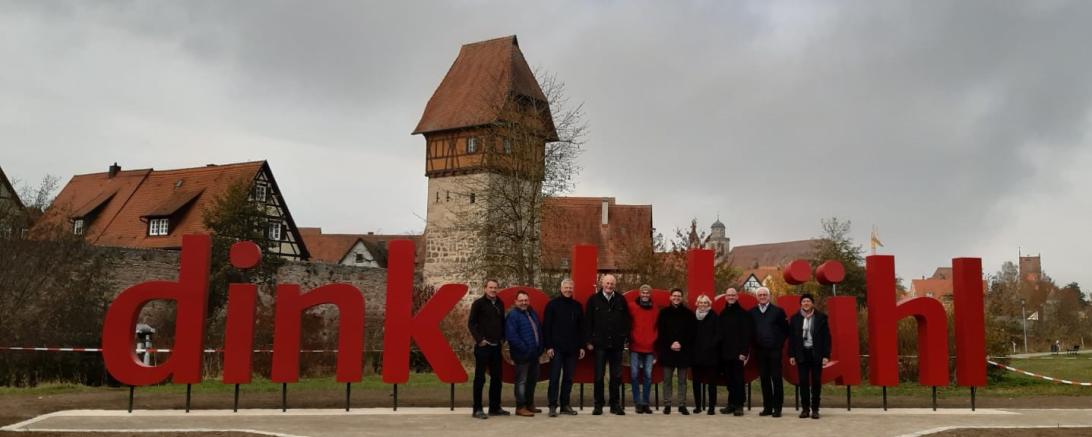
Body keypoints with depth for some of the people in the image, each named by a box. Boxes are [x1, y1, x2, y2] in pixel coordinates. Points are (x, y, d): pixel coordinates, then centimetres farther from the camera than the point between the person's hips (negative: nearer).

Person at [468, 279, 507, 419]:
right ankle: (477, 409, 3)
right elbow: (471, 323, -8)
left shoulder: (499, 304, 12)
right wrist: (479, 339, -15)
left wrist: (503, 337, 8)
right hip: (483, 346, -6)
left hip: (496, 346, 6)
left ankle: (495, 407, 19)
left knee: (496, 377, 10)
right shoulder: (479, 303, -5)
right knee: (480, 378, -2)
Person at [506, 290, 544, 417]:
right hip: (522, 355, -9)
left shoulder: (531, 313, 14)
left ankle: (530, 404, 29)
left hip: (534, 354, 9)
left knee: (533, 379, 16)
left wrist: (540, 348, 12)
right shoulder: (513, 315, -12)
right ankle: (520, 407, 4)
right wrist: (524, 349, -20)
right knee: (522, 380, -2)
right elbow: (511, 335, -20)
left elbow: (539, 330, 22)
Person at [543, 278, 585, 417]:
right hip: (556, 348, -4)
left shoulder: (577, 305, 11)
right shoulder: (552, 304, -1)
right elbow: (546, 326, -4)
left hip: (572, 348, 4)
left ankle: (565, 404, 14)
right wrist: (548, 346, -10)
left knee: (568, 378, 7)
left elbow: (581, 327, 13)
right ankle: (553, 406, 1)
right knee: (554, 377, -3)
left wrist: (581, 346, 7)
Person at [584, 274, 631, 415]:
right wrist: (589, 341, -4)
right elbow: (588, 321, 1)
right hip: (600, 344, -1)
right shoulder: (593, 300, 2)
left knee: (616, 376, 6)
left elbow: (626, 320, 8)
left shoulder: (621, 300, 7)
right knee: (599, 376, 3)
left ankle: (615, 405, 15)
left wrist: (626, 338, 0)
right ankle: (598, 405, 11)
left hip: (617, 344, 2)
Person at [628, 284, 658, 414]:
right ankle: (638, 403, 6)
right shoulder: (632, 306, 0)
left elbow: (657, 328, 13)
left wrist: (654, 341, 5)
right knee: (634, 374, -1)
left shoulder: (654, 310, 8)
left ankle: (645, 402, 11)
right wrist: (630, 338, -3)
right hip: (635, 347, -2)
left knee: (648, 375, 3)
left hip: (649, 347, 2)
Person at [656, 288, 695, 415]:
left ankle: (682, 405, 8)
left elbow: (691, 332, 2)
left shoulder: (688, 313, 6)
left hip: (683, 351, 0)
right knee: (667, 379, 2)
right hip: (667, 350, 0)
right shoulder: (664, 312, 6)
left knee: (682, 380, 3)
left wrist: (681, 343, -9)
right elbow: (660, 331, 3)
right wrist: (670, 344, -8)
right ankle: (667, 404, 7)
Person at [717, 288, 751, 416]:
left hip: (738, 353, -5)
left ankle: (739, 405, 4)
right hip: (725, 353, 5)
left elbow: (747, 334, -8)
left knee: (738, 380, -2)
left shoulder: (743, 313, -3)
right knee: (729, 380, 8)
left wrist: (744, 352, -14)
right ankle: (731, 404, 15)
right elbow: (719, 333, 12)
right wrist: (719, 351, 5)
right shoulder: (722, 314, 12)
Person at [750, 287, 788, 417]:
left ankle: (777, 408, 3)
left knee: (776, 378, -2)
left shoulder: (778, 311, -1)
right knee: (764, 379, 6)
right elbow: (750, 330, 11)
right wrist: (754, 345, 4)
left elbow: (785, 329, 2)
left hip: (774, 350, -3)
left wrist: (780, 342, -3)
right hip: (760, 351, 3)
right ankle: (767, 407, 13)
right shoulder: (752, 312, 6)